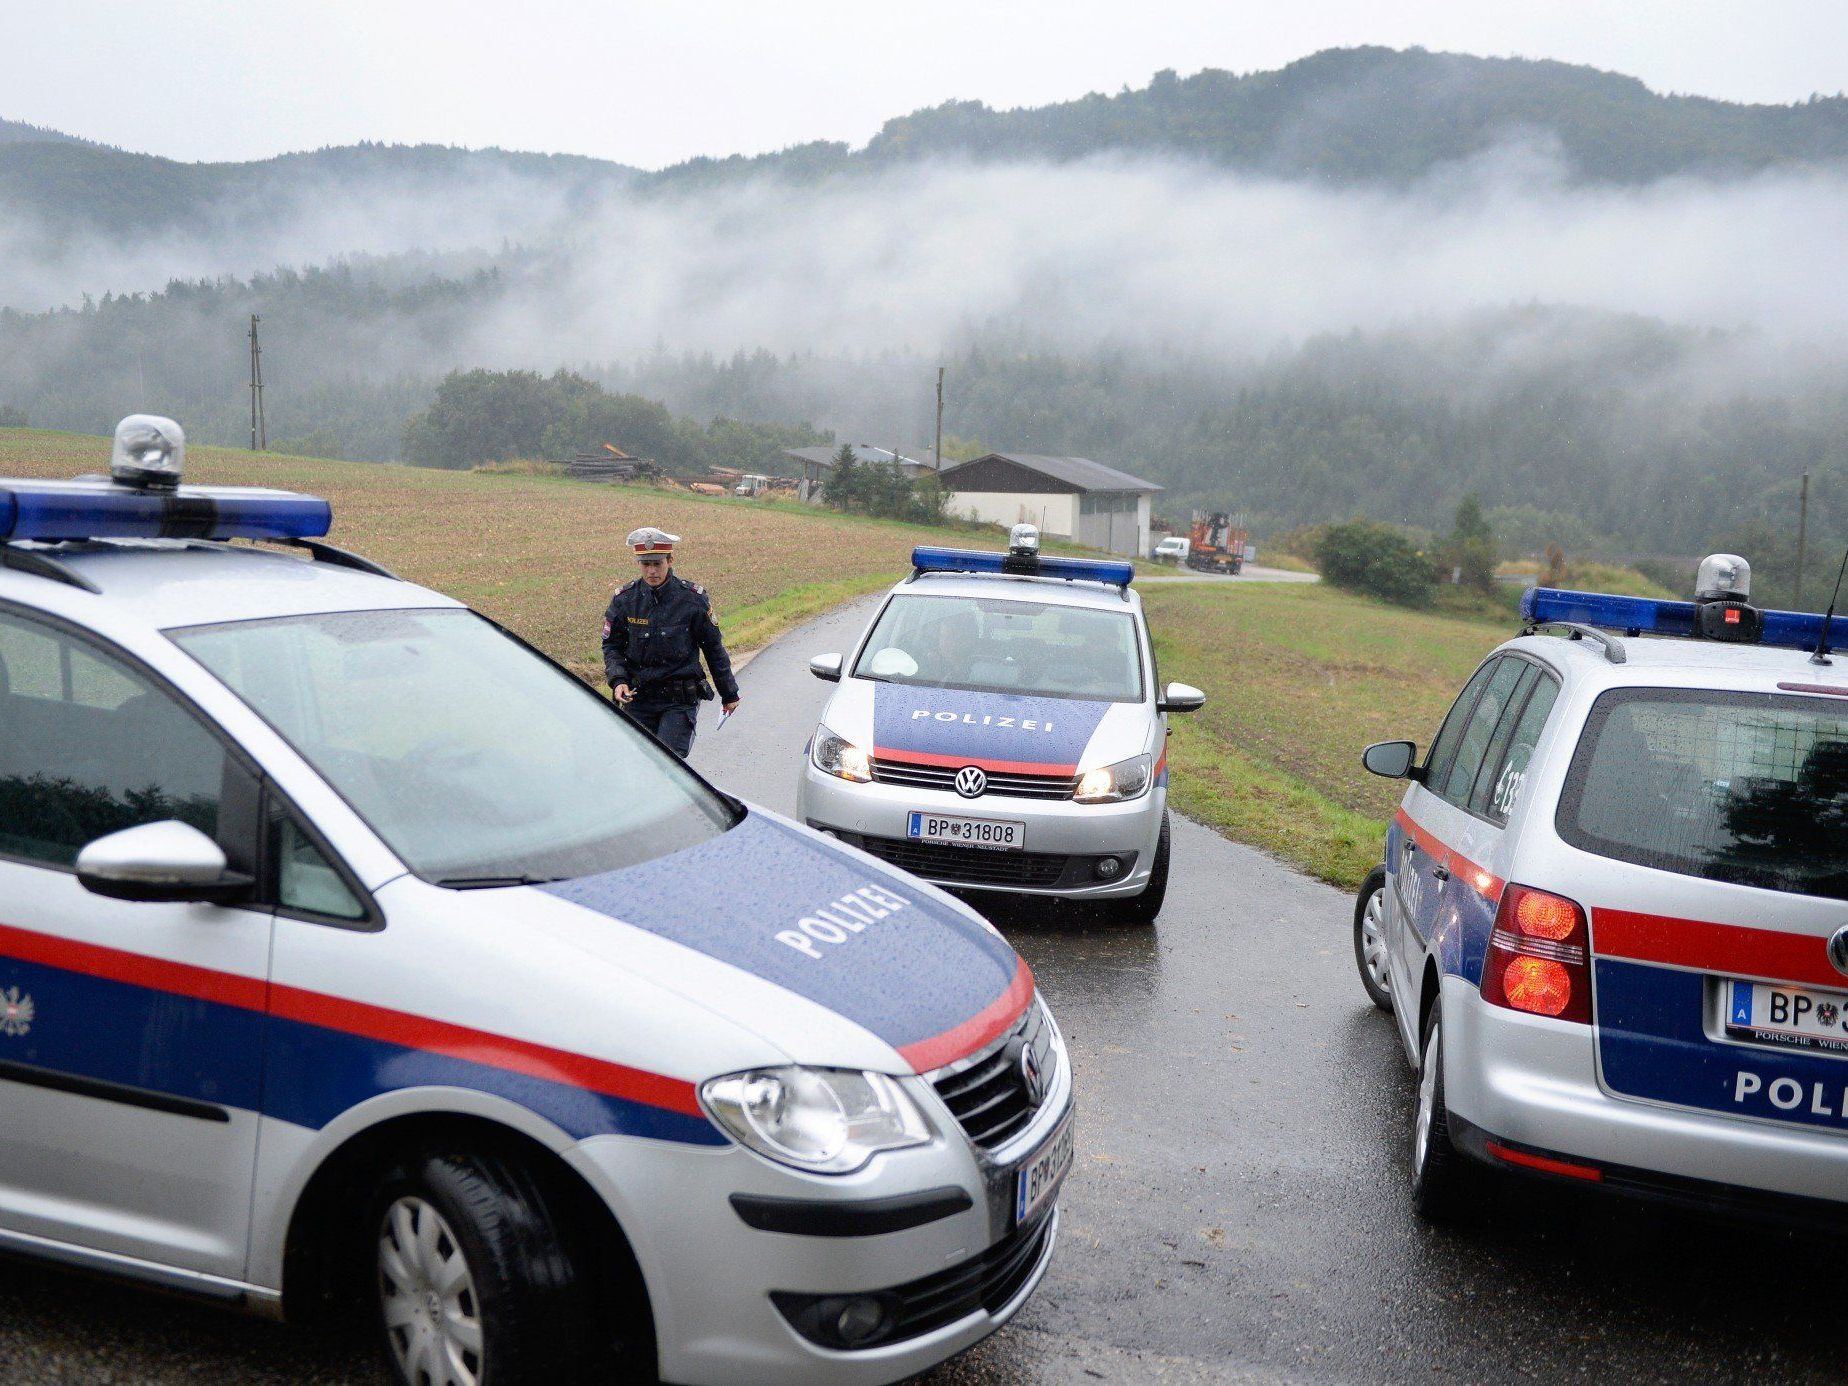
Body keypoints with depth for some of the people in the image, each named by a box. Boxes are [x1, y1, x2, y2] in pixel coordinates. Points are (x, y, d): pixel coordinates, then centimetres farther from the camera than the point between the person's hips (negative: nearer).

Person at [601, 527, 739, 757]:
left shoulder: (692, 598, -4)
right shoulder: (625, 599, 1)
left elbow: (714, 648, 5)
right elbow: (611, 645, 9)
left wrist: (729, 694, 12)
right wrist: (618, 680, -10)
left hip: (680, 701, -3)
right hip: (637, 697, 3)